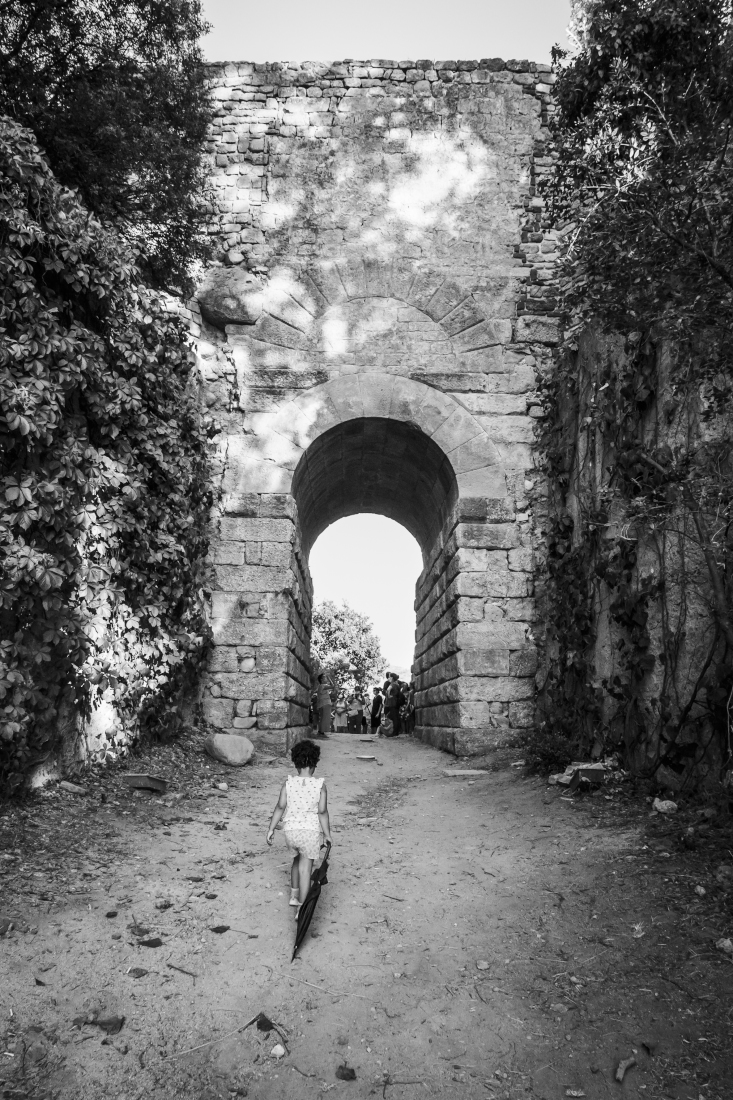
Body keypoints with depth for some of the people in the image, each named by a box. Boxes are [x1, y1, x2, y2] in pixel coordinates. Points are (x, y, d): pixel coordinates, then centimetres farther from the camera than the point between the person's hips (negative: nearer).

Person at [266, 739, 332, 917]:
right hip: (311, 831, -3)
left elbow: (280, 807, -7)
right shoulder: (320, 786, -8)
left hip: (290, 829, 3)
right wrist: (327, 835, -1)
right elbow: (322, 812, -9)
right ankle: (301, 908, 3)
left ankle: (294, 895, 34)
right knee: (305, 869, 4)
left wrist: (271, 829, 1)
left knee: (298, 859, 28)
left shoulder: (288, 783, -5)